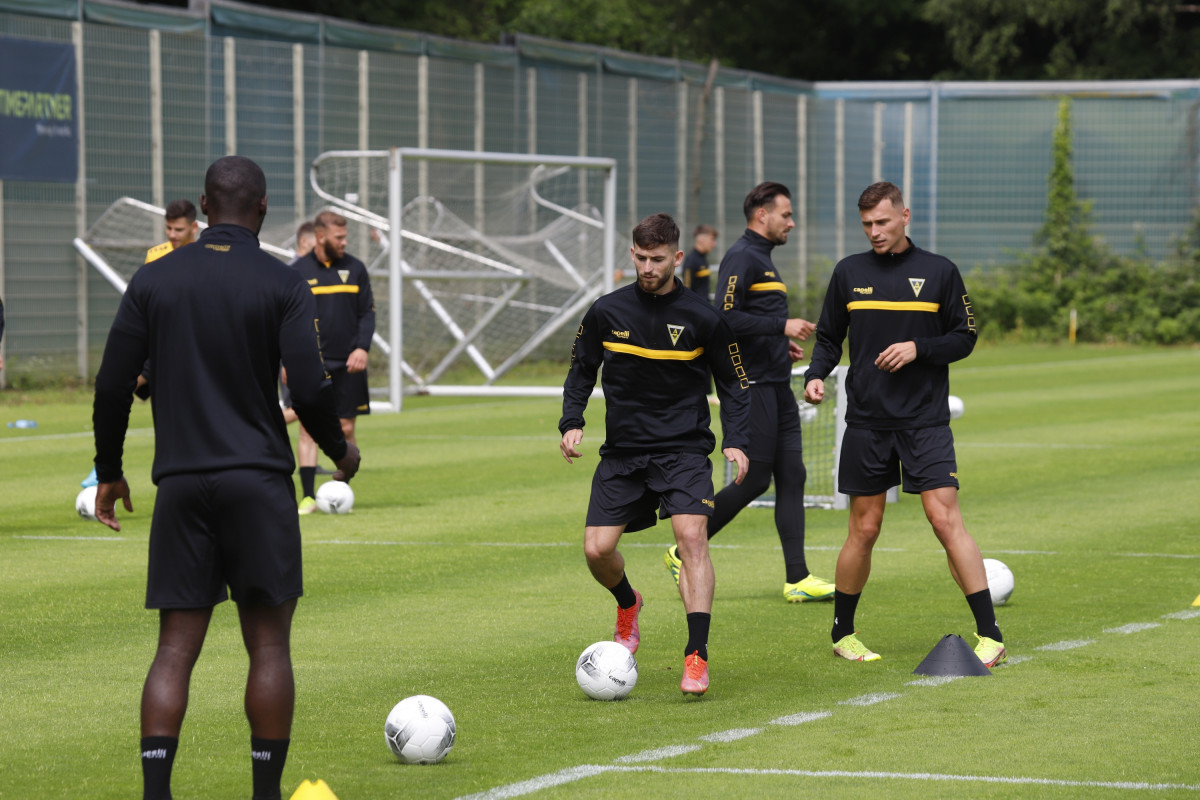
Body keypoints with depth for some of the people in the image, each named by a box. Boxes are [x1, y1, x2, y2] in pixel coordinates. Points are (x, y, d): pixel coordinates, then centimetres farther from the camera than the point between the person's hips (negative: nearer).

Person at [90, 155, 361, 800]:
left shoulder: (153, 280, 5)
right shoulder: (283, 286, -3)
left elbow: (112, 387, 5)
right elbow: (310, 390, -9)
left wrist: (109, 472, 17)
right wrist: (340, 451, 10)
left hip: (181, 482, 3)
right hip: (259, 481, -2)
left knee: (175, 649, 3)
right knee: (269, 644, 4)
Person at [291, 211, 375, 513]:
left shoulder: (355, 268, 6)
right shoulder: (298, 271, 2)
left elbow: (367, 312, 8)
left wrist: (362, 347, -6)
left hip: (347, 363, 2)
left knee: (345, 428, 2)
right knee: (308, 426, -8)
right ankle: (308, 496, -7)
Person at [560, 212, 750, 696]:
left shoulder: (702, 318, -5)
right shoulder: (607, 312, 0)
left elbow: (733, 383, 4)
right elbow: (581, 370, 14)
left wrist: (735, 442, -9)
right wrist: (571, 423, -1)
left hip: (684, 448, -3)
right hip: (622, 451, 3)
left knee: (691, 535, -22)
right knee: (597, 549, -4)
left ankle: (697, 656, -23)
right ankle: (628, 604, 32)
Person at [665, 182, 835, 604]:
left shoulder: (762, 259, 20)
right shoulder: (741, 258, -12)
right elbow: (727, 317, -22)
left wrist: (782, 345, 15)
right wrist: (782, 326, -19)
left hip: (776, 387, 10)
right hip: (751, 386, -10)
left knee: (791, 476, 3)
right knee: (754, 480, -7)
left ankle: (797, 579, 2)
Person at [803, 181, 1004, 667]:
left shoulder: (939, 272, 2)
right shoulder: (849, 273, 7)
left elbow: (964, 338, 5)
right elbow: (829, 337, 14)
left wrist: (919, 348, -11)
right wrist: (816, 375, -5)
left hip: (926, 421, -2)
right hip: (866, 421, 2)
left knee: (946, 520, -11)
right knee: (864, 530, 4)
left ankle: (990, 636, -9)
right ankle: (842, 633, 21)